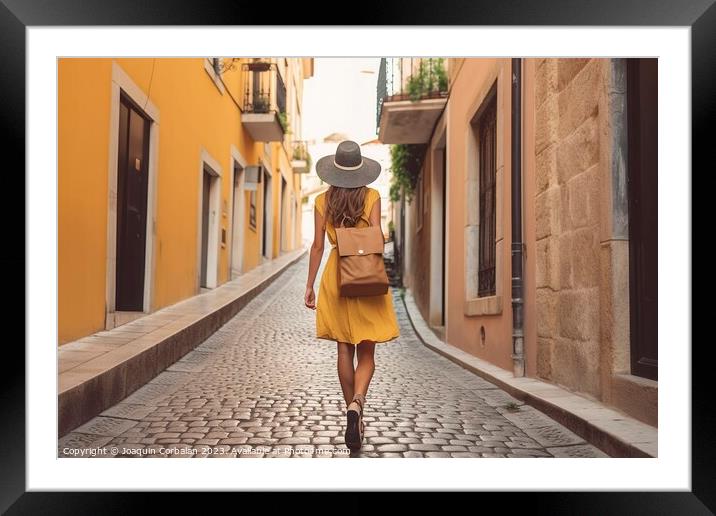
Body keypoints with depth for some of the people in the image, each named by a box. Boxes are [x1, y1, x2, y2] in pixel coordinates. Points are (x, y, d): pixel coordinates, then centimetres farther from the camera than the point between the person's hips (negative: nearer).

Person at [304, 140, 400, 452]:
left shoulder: (323, 200, 3)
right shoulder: (372, 197, -1)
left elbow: (318, 245, 1)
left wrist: (309, 284, 5)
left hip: (335, 275, 2)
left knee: (344, 349, 10)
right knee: (366, 352, 4)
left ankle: (353, 415, 17)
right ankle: (356, 403, -20)